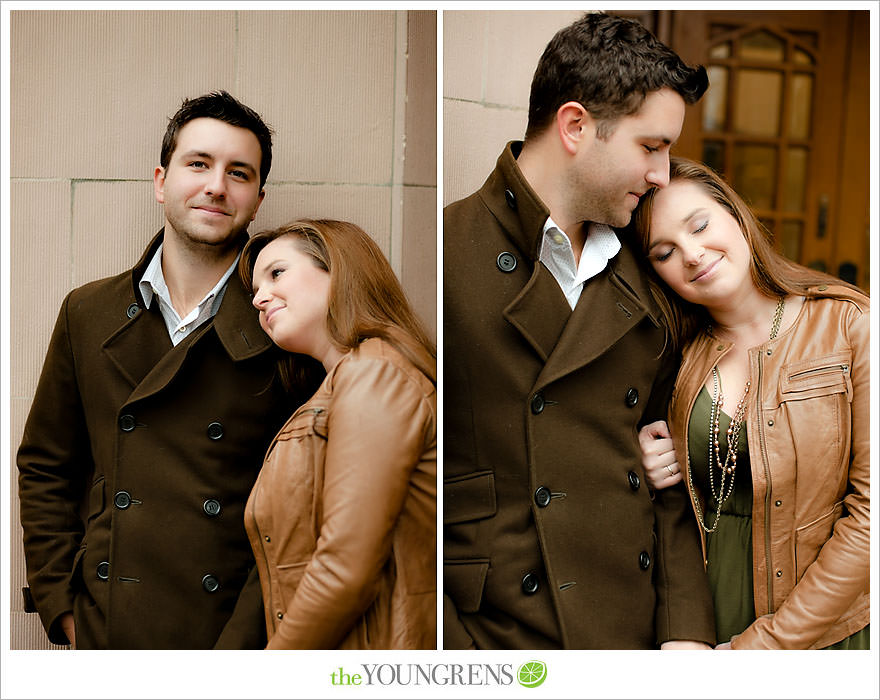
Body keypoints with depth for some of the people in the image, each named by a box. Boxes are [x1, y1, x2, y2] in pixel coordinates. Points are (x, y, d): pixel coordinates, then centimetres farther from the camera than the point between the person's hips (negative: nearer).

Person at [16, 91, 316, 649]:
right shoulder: (87, 313, 3)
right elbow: (44, 467, 9)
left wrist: (244, 642, -14)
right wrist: (62, 608, 3)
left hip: (236, 630, -2)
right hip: (106, 631, 3)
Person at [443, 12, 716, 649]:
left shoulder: (642, 284, 7)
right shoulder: (450, 252, -14)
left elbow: (669, 478, 9)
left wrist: (687, 631, 0)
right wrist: (454, 647, -18)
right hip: (497, 635, -5)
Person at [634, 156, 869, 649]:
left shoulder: (850, 325, -12)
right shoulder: (678, 356, 0)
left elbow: (869, 514, -15)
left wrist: (763, 644, -16)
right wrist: (639, 474, -11)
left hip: (823, 628, -3)